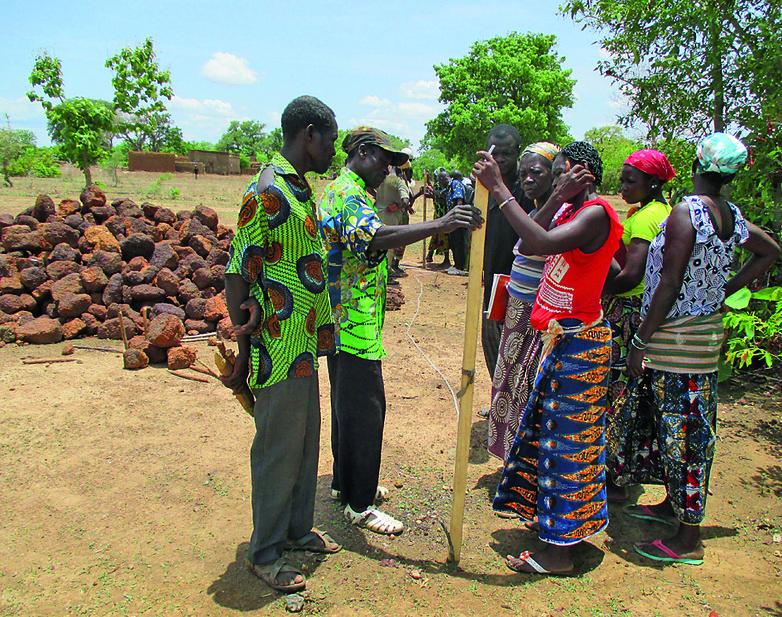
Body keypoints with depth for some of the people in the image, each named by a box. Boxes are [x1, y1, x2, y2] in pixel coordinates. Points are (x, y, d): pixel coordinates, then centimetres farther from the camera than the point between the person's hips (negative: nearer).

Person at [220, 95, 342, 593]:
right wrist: (245, 355, -16)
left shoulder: (300, 188, 12)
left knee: (306, 440, 19)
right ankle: (265, 552, 22)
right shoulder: (269, 191, -18)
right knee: (279, 449, 4)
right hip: (279, 351, -9)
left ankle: (297, 528, 37)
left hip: (304, 348, 10)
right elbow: (237, 275, -19)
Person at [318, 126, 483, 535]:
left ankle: (344, 482, 33)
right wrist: (439, 225, -46)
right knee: (365, 408, -4)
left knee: (347, 402, 19)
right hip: (356, 325, -11)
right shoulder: (350, 193, -17)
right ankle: (359, 505, 7)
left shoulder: (336, 190, 18)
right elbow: (373, 237, -38)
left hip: (340, 322, 11)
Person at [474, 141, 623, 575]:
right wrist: (558, 197, -6)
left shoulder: (595, 213, -18)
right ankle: (552, 519, 37)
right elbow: (529, 246, 2)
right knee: (548, 426, 19)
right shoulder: (570, 211, 11)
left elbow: (541, 243, -34)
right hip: (561, 335, 10)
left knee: (564, 435, -3)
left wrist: (498, 189, -30)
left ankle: (558, 552, 10)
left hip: (576, 340, -10)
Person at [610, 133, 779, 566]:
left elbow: (669, 286, -22)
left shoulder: (686, 212, -18)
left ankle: (688, 541, 11)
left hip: (676, 336, -8)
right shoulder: (732, 216, 6)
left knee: (680, 433, 0)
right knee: (688, 429, 19)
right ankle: (672, 505, 37)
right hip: (708, 331, 8)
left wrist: (641, 342, -15)